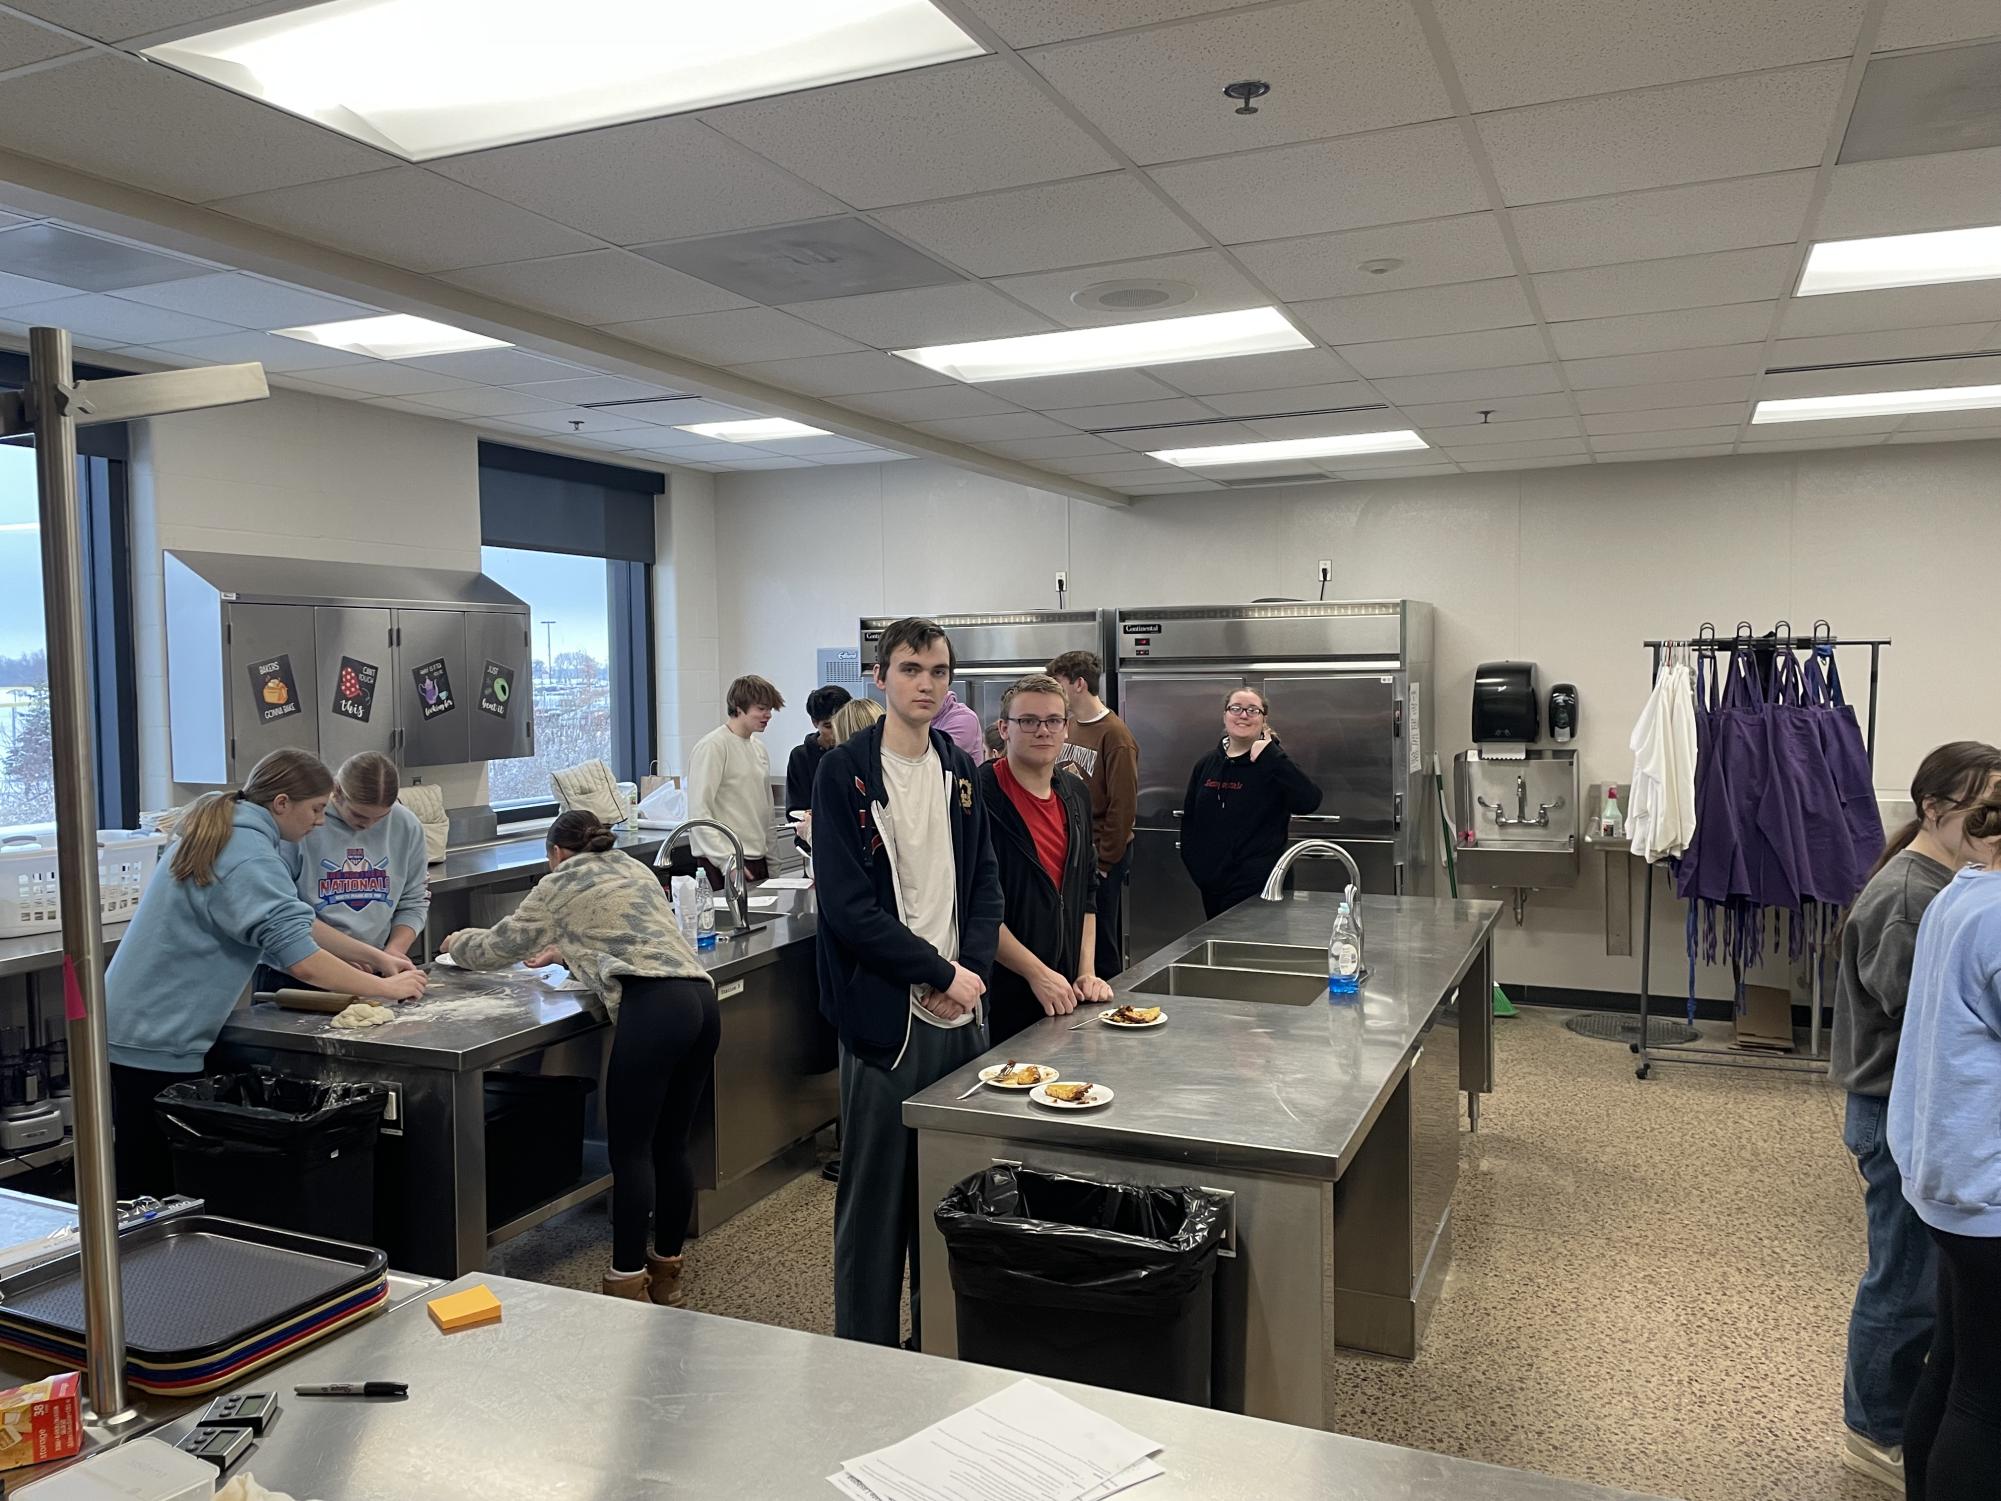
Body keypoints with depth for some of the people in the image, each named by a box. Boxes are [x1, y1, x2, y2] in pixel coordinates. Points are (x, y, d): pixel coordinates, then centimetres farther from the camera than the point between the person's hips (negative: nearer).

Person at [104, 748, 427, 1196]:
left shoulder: (230, 831, 10)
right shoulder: (247, 857, -22)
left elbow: (291, 920, 18)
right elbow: (301, 960, -26)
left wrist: (374, 956, 14)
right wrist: (385, 988, -14)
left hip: (144, 1026, 10)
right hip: (154, 1042, -10)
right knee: (156, 1188, -2)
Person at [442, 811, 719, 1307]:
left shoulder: (559, 885, 14)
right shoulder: (636, 869, 30)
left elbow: (498, 946, 25)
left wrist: (457, 942, 45)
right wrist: (566, 953, 55)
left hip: (651, 1006, -7)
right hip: (702, 998, 7)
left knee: (630, 1150, -1)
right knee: (671, 1146, 14)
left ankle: (628, 1282, 1)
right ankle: (667, 1270, 23)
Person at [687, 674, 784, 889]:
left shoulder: (759, 748, 15)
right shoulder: (712, 747, -10)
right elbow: (699, 812, -15)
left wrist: (771, 862, 16)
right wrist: (726, 861, -19)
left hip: (757, 862, 7)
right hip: (721, 864, -7)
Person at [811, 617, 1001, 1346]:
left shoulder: (959, 771, 10)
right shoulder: (845, 772, -8)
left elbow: (984, 884, 12)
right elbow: (848, 905, -14)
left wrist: (973, 972, -5)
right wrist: (943, 974, -13)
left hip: (961, 1012, 6)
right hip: (886, 1016, -5)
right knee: (876, 1196, 4)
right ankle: (865, 1351, 21)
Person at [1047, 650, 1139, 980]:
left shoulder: (1115, 736, -13)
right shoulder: (1067, 726, 9)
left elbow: (1123, 806, -15)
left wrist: (1104, 860, -13)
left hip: (1101, 857, -7)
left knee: (1102, 940, 3)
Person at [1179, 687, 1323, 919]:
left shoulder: (1272, 765, -8)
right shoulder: (1206, 765, 7)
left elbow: (1309, 801, -26)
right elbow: (1189, 820, 14)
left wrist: (1270, 754, -26)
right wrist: (1196, 866, 4)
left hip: (1257, 887, -5)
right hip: (1212, 886, 6)